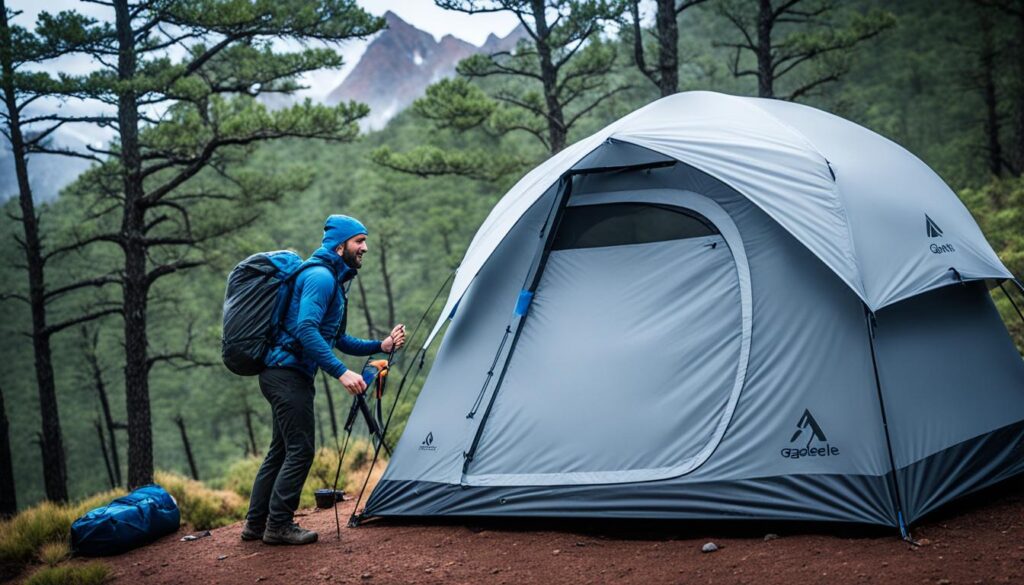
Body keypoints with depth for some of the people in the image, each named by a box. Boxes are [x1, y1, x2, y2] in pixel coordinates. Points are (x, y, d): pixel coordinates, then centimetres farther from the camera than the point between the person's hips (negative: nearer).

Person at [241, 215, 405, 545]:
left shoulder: (333, 280, 21)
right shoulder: (320, 277, -13)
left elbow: (338, 340, 24)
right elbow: (306, 329, -25)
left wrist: (381, 346, 13)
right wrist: (341, 372, -29)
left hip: (286, 375, 11)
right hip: (288, 372, -11)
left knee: (281, 450, 14)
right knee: (300, 450, -8)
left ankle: (255, 524, 20)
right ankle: (278, 525, -3)